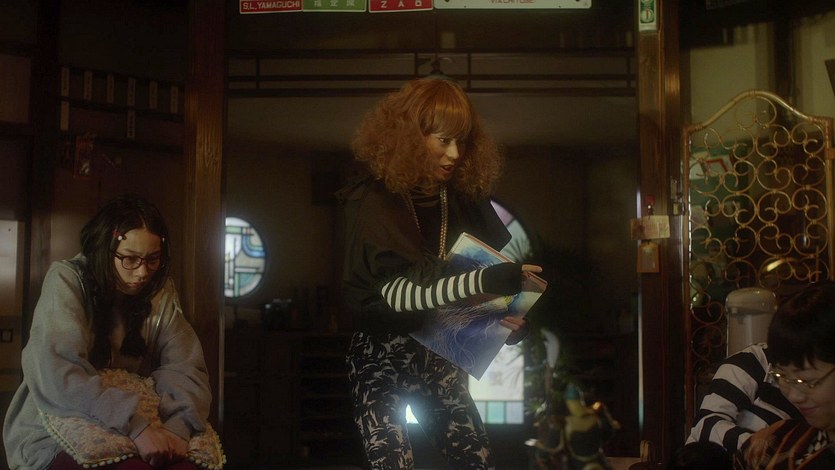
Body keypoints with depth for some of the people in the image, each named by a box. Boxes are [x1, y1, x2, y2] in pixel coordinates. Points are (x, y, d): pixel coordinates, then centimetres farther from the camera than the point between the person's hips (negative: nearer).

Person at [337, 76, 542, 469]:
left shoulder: (463, 196, 0)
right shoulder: (373, 199, -14)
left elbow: (503, 260, 5)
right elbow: (391, 289, -27)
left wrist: (512, 317, -17)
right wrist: (481, 282, -38)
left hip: (440, 355, 5)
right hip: (382, 358, -4)